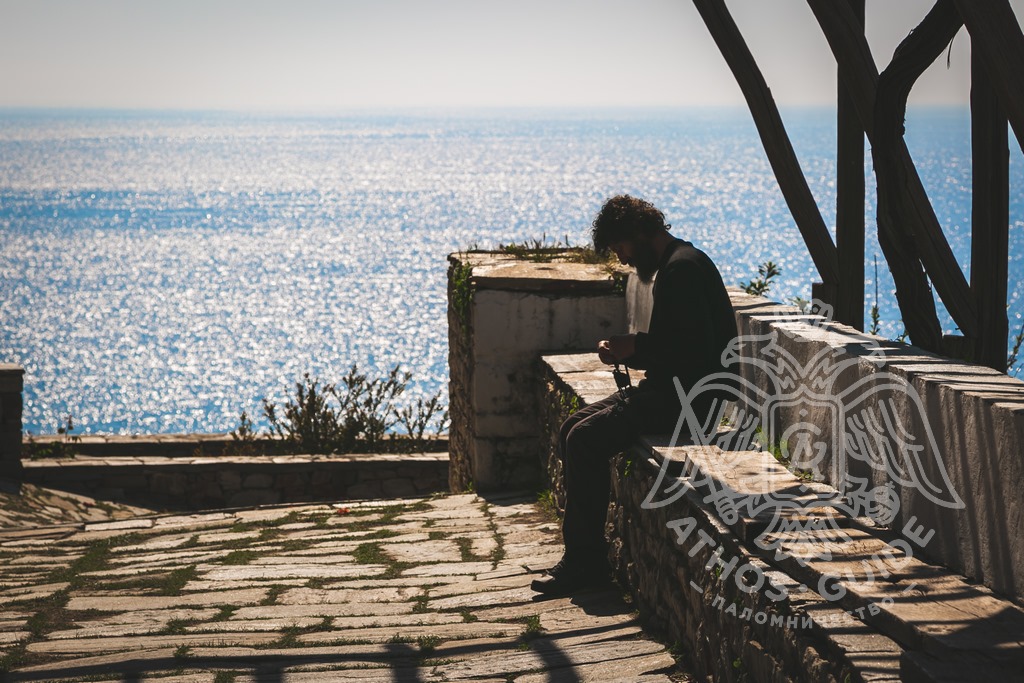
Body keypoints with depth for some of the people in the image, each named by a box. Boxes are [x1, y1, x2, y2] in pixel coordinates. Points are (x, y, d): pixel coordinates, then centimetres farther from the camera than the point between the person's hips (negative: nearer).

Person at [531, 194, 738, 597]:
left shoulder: (683, 268, -16)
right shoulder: (672, 266, 17)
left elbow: (697, 350, -23)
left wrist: (636, 346, -14)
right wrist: (624, 354, 6)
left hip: (688, 397, -11)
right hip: (667, 391, 11)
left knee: (587, 439, -18)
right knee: (574, 429, 4)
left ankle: (587, 561, -11)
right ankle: (580, 553, 2)